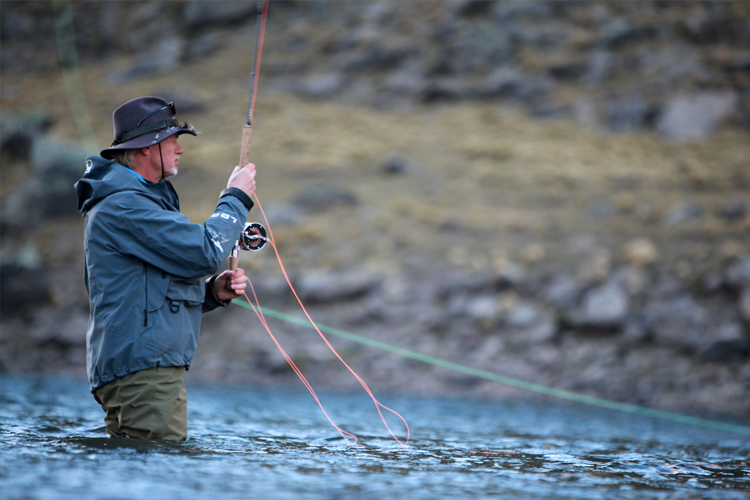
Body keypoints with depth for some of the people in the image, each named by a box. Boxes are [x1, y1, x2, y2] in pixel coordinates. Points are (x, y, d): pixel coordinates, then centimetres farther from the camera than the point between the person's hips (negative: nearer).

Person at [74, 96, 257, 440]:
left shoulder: (141, 200, 24)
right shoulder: (123, 206, -11)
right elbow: (203, 253, -17)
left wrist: (212, 291, 9)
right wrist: (236, 199, -2)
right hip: (142, 368, -11)